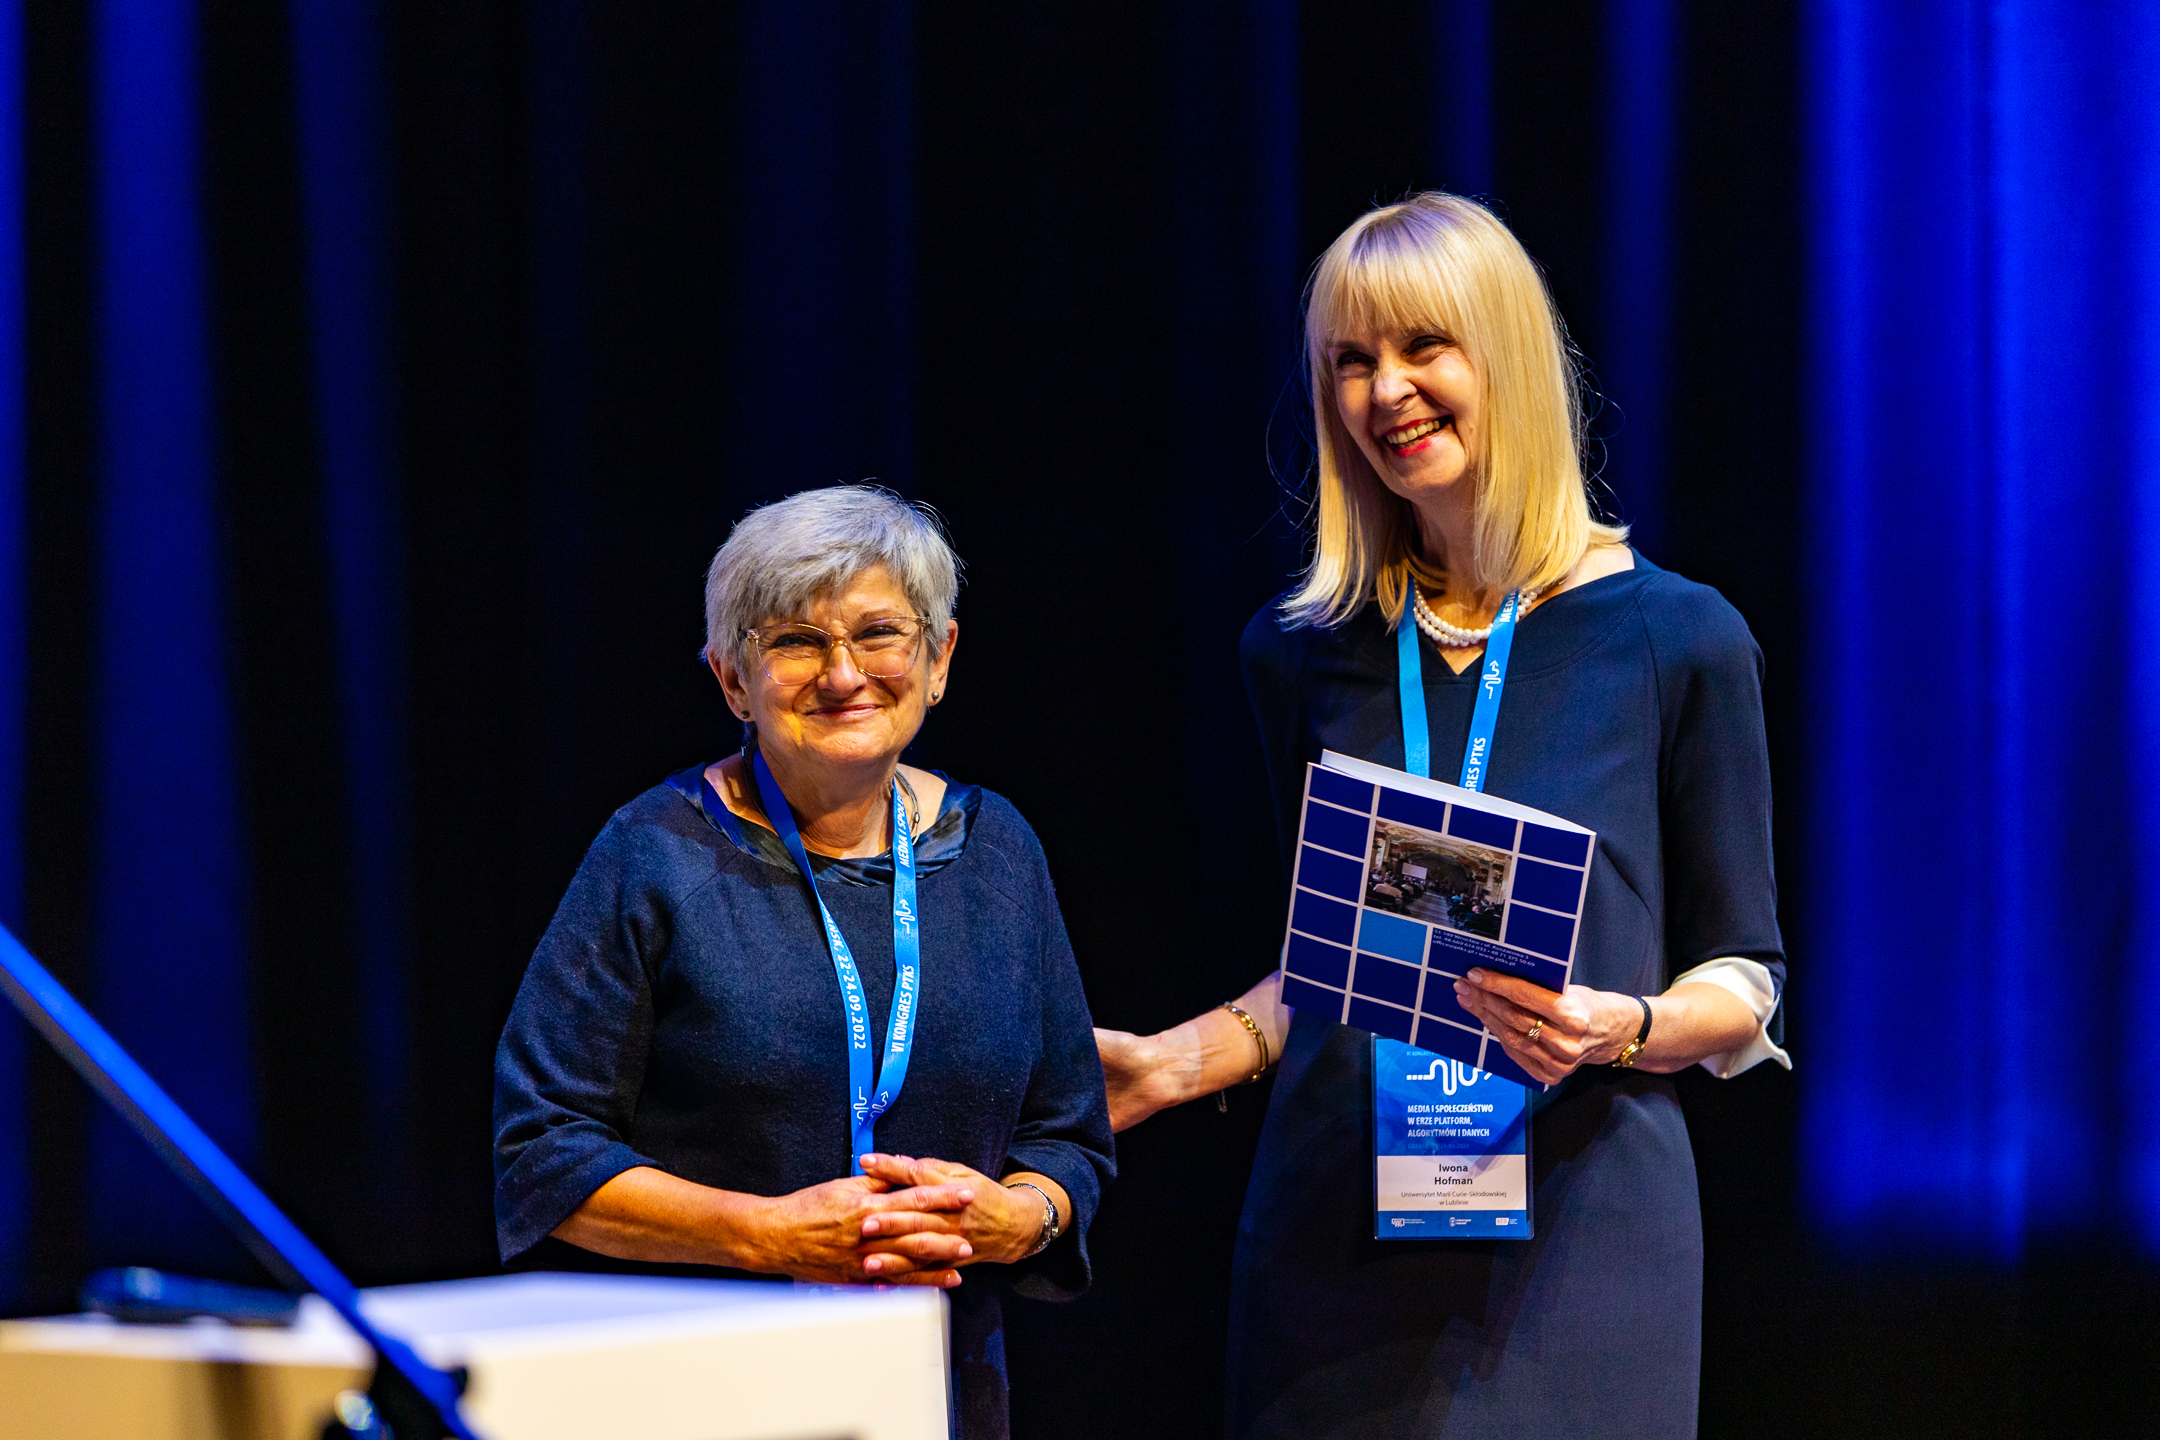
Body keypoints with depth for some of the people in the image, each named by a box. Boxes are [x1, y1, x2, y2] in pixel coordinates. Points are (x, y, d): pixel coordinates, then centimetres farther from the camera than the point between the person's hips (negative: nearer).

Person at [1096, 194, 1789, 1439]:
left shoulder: (1678, 641, -1)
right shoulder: (1301, 652, 10)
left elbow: (1744, 981, 3)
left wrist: (1622, 1029, -16)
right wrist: (1176, 1062, 4)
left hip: (1575, 1236, -3)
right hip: (1338, 1236, 3)